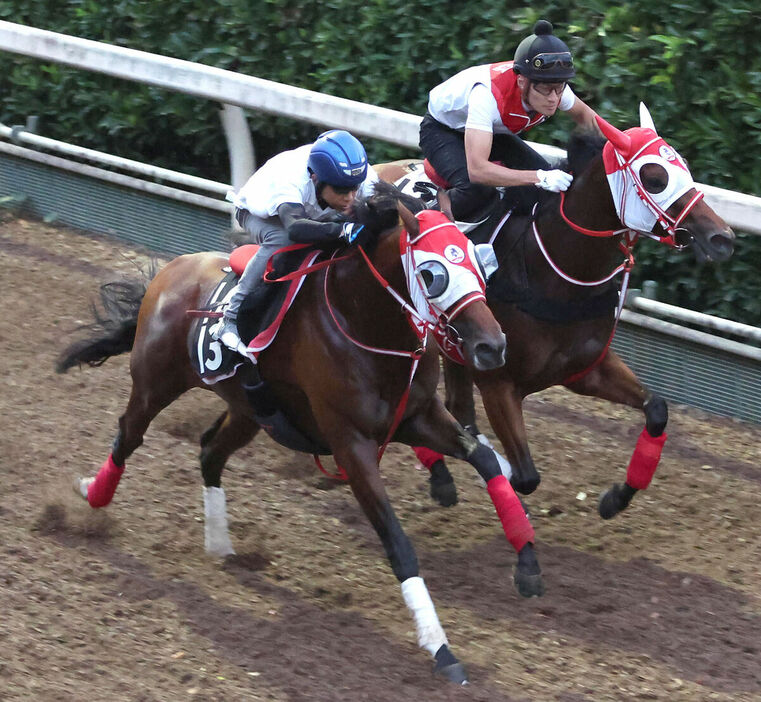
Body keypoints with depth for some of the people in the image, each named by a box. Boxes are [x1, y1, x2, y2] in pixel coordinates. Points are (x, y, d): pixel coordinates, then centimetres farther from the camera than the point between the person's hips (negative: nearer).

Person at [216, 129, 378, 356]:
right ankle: (232, 319, -31)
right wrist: (343, 229, -78)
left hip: (315, 214, 6)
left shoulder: (364, 176, -33)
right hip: (259, 212, -5)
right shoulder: (291, 178, -48)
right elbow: (295, 228, -64)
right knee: (281, 240, -38)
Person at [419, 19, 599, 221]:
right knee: (478, 191, -34)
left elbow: (583, 114, 1)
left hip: (494, 129, 7)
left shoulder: (553, 87, -25)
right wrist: (540, 178, -57)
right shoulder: (488, 92, -45)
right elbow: (477, 170, -52)